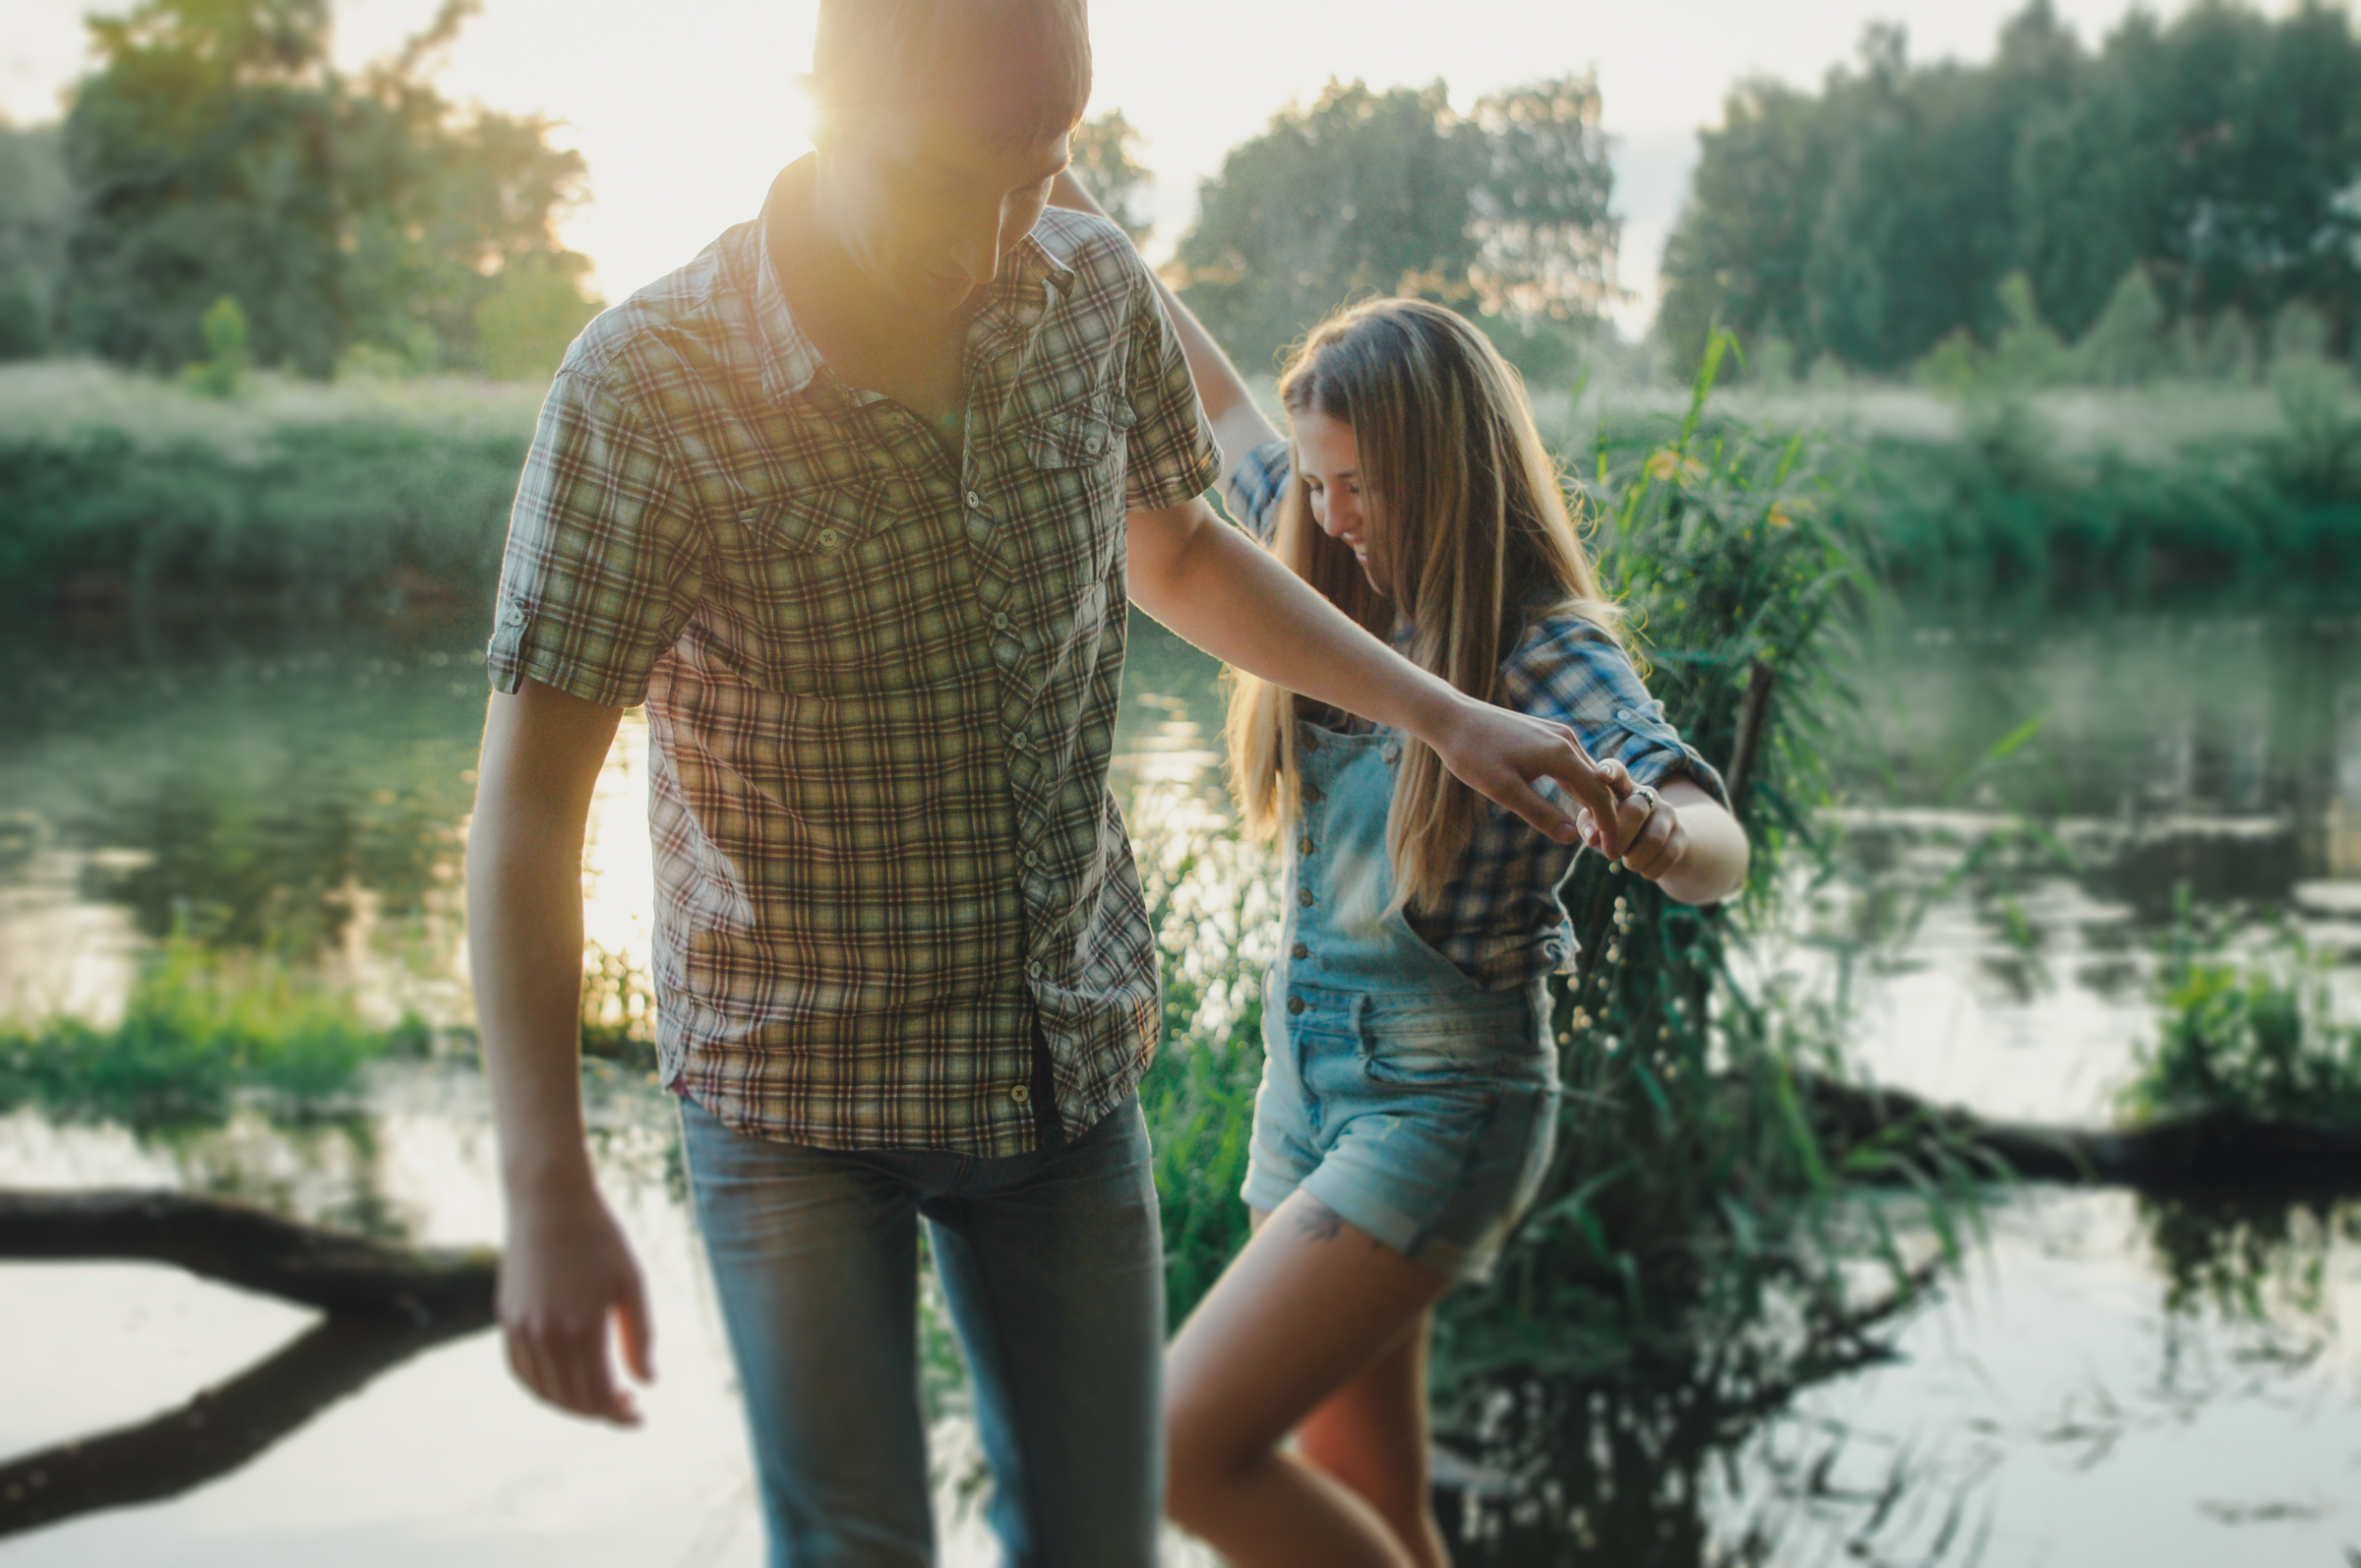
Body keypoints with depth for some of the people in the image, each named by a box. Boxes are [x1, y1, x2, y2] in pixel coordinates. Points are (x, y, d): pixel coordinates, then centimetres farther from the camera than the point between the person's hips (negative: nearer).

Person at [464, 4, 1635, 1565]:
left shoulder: (1095, 290, -7)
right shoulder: (649, 390, -22)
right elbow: (530, 803, -21)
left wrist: (1443, 715, 11)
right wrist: (548, 1195, -27)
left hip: (1067, 1053, 4)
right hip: (796, 1082, -4)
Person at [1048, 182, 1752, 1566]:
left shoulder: (1550, 651, -16)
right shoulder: (1350, 588, 4)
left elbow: (1719, 848, -30)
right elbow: (1223, 410, 17)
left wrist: (1654, 831, -53)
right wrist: (1079, 221, 20)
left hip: (1442, 1101, -7)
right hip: (1313, 1084, 7)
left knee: (1190, 1448, -16)